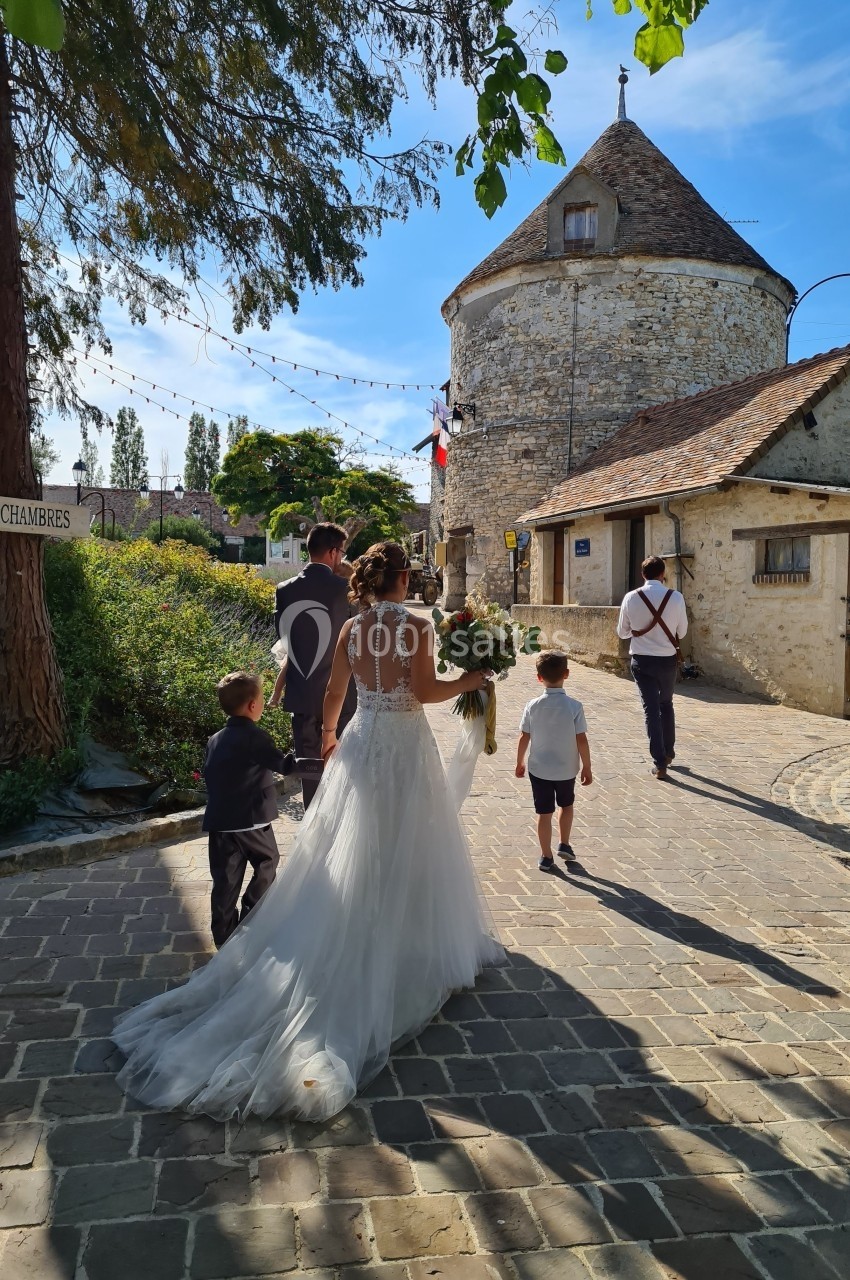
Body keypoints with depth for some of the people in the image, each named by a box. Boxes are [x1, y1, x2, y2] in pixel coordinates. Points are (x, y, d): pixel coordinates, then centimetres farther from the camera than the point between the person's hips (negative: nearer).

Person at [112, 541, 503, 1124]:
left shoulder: (351, 628, 1)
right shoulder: (417, 626, -12)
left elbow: (334, 693, 6)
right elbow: (426, 691, -15)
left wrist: (329, 735, 22)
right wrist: (468, 681, 3)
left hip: (361, 743, 4)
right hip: (406, 746, -4)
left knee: (349, 853, 14)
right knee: (407, 849, 9)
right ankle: (410, 950, 20)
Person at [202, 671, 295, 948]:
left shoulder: (214, 740, 12)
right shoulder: (255, 737, -11)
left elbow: (209, 775, 17)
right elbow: (283, 765, -15)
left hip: (219, 821, 6)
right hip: (251, 820, -6)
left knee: (226, 879, 11)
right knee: (267, 862, 17)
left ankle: (224, 933, 16)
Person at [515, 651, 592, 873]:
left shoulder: (533, 706, -11)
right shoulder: (574, 706, -16)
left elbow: (524, 738, -5)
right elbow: (582, 741, -13)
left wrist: (520, 762, 10)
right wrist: (587, 767, -1)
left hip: (539, 769, 0)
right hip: (566, 769, 0)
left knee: (544, 813, 11)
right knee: (566, 805, 26)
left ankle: (546, 857, 19)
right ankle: (564, 845, 29)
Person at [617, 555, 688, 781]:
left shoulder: (631, 598, -8)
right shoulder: (676, 597, -10)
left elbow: (622, 633, 2)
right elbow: (682, 632, 1)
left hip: (641, 660, 0)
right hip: (667, 659, 1)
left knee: (651, 708, 4)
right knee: (666, 705, 21)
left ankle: (660, 763, 2)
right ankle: (668, 753, 34)